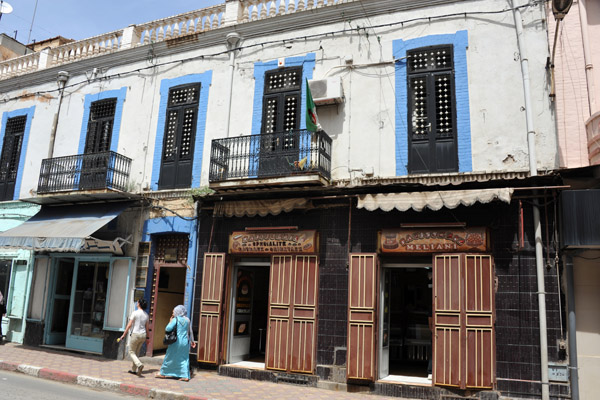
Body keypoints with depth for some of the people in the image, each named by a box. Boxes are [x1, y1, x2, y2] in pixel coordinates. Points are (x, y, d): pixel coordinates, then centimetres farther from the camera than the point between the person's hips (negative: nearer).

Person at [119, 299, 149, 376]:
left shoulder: (135, 313, -11)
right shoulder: (146, 314, 6)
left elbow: (129, 325, -12)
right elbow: (147, 327, 11)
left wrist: (123, 335, -6)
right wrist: (147, 337, 20)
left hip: (136, 334, -6)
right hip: (143, 335, 6)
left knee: (131, 352, 4)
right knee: (136, 352, 18)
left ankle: (139, 364, -20)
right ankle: (133, 369, 23)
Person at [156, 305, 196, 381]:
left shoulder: (175, 319, -9)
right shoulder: (187, 320, 6)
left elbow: (167, 329, -16)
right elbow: (190, 332, 11)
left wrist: (170, 321, -1)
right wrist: (192, 341, 19)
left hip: (176, 341, -4)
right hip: (185, 342, 4)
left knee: (170, 357, 10)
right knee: (184, 358, 9)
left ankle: (163, 373, 23)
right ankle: (185, 376, 3)